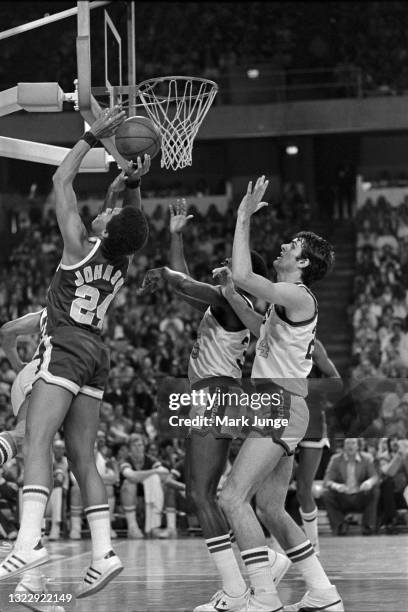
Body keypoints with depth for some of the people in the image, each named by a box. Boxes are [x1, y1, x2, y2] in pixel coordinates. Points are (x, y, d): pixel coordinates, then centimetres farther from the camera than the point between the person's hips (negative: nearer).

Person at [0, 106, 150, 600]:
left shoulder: (80, 246, -9)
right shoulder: (124, 263, 8)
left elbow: (61, 181, -1)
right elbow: (134, 224, 31)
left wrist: (93, 137, 3)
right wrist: (134, 184, 18)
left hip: (65, 350, -7)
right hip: (96, 355, 7)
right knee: (82, 457, 7)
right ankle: (103, 553, -1)